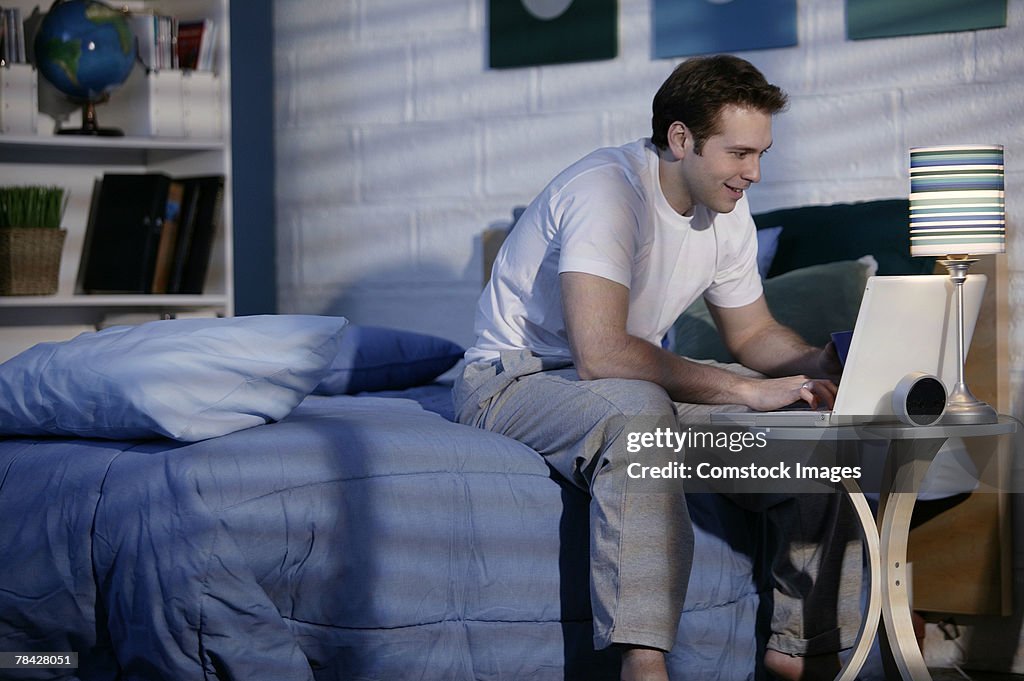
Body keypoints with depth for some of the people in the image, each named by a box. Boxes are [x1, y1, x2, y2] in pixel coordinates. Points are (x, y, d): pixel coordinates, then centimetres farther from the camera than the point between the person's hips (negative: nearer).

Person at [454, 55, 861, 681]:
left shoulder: (727, 210, 1)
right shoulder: (609, 191, -27)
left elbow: (753, 332, 13)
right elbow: (601, 354, -36)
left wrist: (820, 364, -9)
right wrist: (745, 389, -33)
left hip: (643, 386, 8)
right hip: (515, 381, -8)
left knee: (818, 415, -7)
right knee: (638, 408, -41)